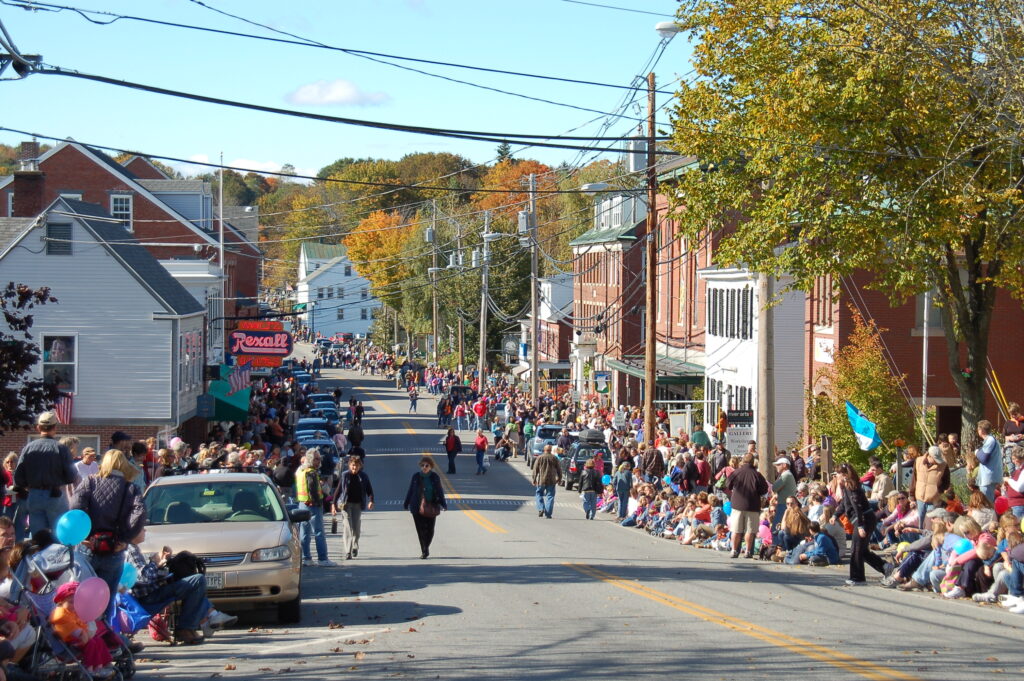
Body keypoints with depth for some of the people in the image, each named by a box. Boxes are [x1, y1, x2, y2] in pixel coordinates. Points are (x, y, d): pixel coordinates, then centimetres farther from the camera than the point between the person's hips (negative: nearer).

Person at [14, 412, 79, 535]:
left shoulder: (28, 448, -1)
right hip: (56, 497, -3)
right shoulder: (61, 449, -9)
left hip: (34, 497, 3)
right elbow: (71, 477, -10)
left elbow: (18, 479, -2)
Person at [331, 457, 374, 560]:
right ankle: (348, 553, -9)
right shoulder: (345, 475, 0)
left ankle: (355, 547, 33)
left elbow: (369, 490, 4)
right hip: (346, 504, -2)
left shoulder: (363, 476, 2)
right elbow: (338, 490, 4)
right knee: (348, 528, -8)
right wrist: (334, 504, -1)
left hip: (358, 504, 2)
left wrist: (371, 501, -13)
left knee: (356, 528, 7)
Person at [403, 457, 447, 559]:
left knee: (430, 530, 3)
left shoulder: (435, 477, 1)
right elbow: (410, 491, 7)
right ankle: (424, 551, 7)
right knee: (420, 530, -3)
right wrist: (406, 504, 10)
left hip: (431, 507, 0)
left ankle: (426, 548, 27)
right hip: (418, 507, 0)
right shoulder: (416, 477, 1)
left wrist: (443, 504, -3)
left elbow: (440, 492, 5)